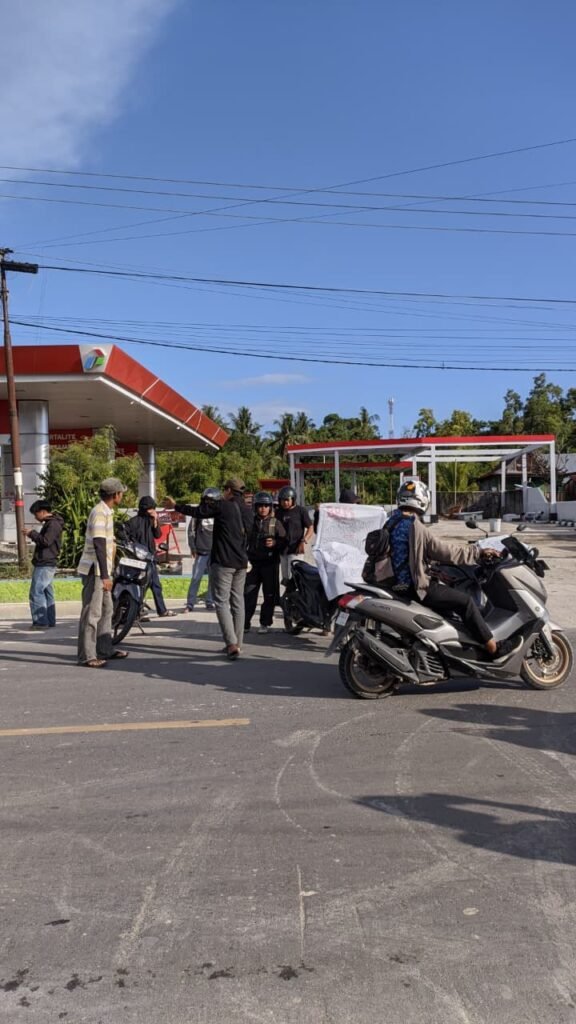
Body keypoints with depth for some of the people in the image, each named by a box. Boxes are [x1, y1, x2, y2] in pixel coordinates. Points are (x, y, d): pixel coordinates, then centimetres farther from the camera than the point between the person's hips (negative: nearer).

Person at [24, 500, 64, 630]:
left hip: (45, 565, -10)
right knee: (47, 593, 11)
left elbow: (46, 541, -22)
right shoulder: (49, 523, 19)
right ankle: (50, 620, 14)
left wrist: (32, 533, -12)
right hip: (45, 564, 10)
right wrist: (32, 535, 10)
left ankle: (41, 621, -11)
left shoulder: (53, 524, -13)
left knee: (36, 592, -11)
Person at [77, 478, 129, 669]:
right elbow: (99, 546, -23)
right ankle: (86, 656, -3)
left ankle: (104, 649, 26)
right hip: (94, 570, -10)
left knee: (106, 609, 17)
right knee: (92, 613, -7)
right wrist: (105, 576, -26)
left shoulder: (106, 512, 14)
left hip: (101, 570, 10)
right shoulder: (100, 513, -17)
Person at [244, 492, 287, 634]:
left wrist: (275, 543, -19)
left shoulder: (275, 523, 3)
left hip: (270, 563, -2)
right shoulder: (251, 522, 8)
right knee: (248, 594, -1)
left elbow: (284, 540, 0)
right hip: (253, 562, 2)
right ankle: (245, 623, 4)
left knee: (269, 594, 2)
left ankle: (265, 623, 11)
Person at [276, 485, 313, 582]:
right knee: (285, 578, 10)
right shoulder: (278, 512, 12)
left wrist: (303, 541, -15)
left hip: (295, 550, -5)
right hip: (281, 551, 5)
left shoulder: (300, 510, -2)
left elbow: (310, 528, -3)